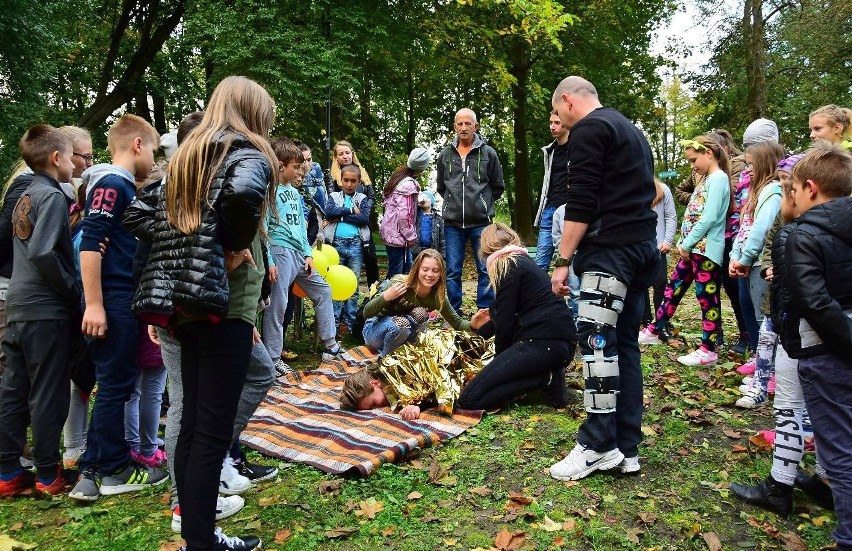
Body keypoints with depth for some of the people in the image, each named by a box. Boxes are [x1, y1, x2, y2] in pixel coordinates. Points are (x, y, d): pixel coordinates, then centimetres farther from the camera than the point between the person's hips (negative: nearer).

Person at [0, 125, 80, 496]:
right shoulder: (52, 196, -12)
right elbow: (42, 253, -23)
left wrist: (65, 288, 18)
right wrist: (73, 290, -12)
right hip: (46, 310, -8)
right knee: (48, 394, 0)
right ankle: (49, 475, 10)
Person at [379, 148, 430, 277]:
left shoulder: (398, 176, 7)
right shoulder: (409, 185, -20)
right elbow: (404, 215, -24)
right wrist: (411, 237, -13)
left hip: (391, 231, 9)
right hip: (398, 235, -9)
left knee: (407, 268, 18)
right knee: (395, 275, -2)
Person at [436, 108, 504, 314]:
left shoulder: (488, 153, 1)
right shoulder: (445, 155, 7)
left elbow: (498, 187, 10)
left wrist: (483, 204, 8)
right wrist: (455, 202, 11)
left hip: (481, 222, -2)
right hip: (453, 223, 2)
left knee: (485, 269, 3)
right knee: (453, 271, 6)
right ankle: (454, 314, 16)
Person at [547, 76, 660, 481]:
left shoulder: (587, 130, -4)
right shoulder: (630, 129, 26)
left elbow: (580, 203, -14)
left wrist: (563, 260, -13)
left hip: (610, 248, -10)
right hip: (643, 246, 10)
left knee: (596, 340, -10)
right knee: (623, 341, 8)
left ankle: (599, 445, -9)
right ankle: (626, 448, 10)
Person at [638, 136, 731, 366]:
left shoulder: (718, 178, -12)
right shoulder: (707, 179, 17)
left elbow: (709, 218, -20)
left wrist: (687, 244, -15)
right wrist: (683, 243, 8)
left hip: (706, 249, -9)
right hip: (693, 248, 9)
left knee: (707, 297, -2)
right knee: (673, 289, 15)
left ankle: (708, 350, 5)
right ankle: (653, 331, 25)